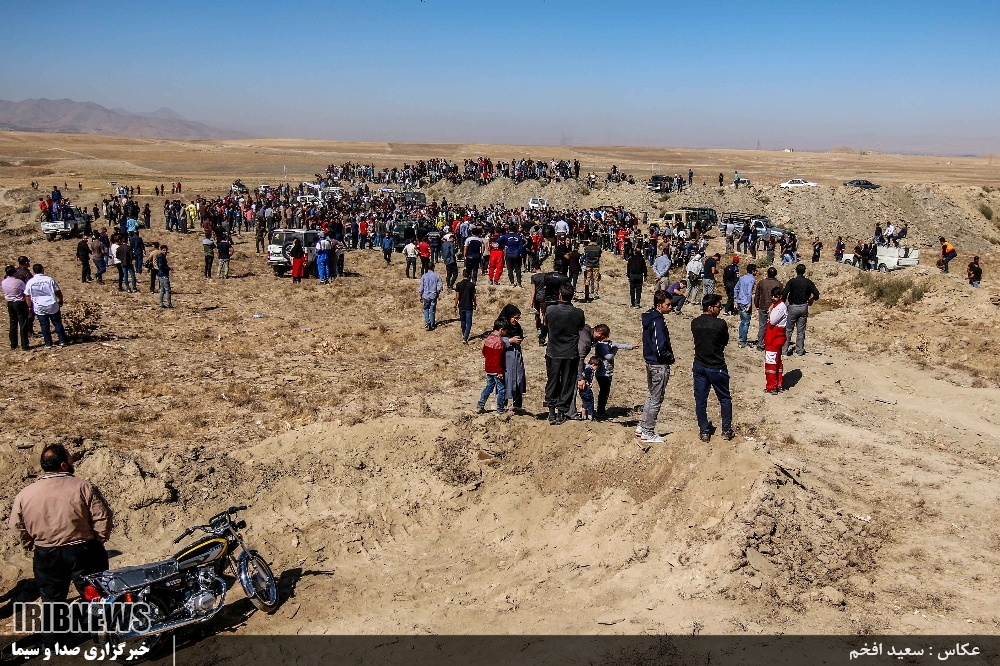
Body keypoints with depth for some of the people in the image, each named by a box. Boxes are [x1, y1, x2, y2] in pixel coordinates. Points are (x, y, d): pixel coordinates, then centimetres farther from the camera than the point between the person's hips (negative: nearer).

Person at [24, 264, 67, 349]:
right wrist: (61, 301, 12)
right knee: (57, 323, 10)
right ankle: (62, 341, 13)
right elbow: (58, 292, -4)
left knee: (44, 326, 8)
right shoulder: (49, 280, -8)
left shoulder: (30, 282, -4)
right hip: (53, 307, -1)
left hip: (39, 308, 1)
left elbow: (27, 296, 1)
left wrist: (30, 306, 13)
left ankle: (48, 344, 11)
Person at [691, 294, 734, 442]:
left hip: (699, 366, 4)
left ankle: (704, 432, 17)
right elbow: (725, 341, -2)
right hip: (717, 368, -4)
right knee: (725, 399, 14)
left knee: (700, 400, 10)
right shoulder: (720, 324, -17)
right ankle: (726, 430, 22)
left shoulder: (694, 323, -3)